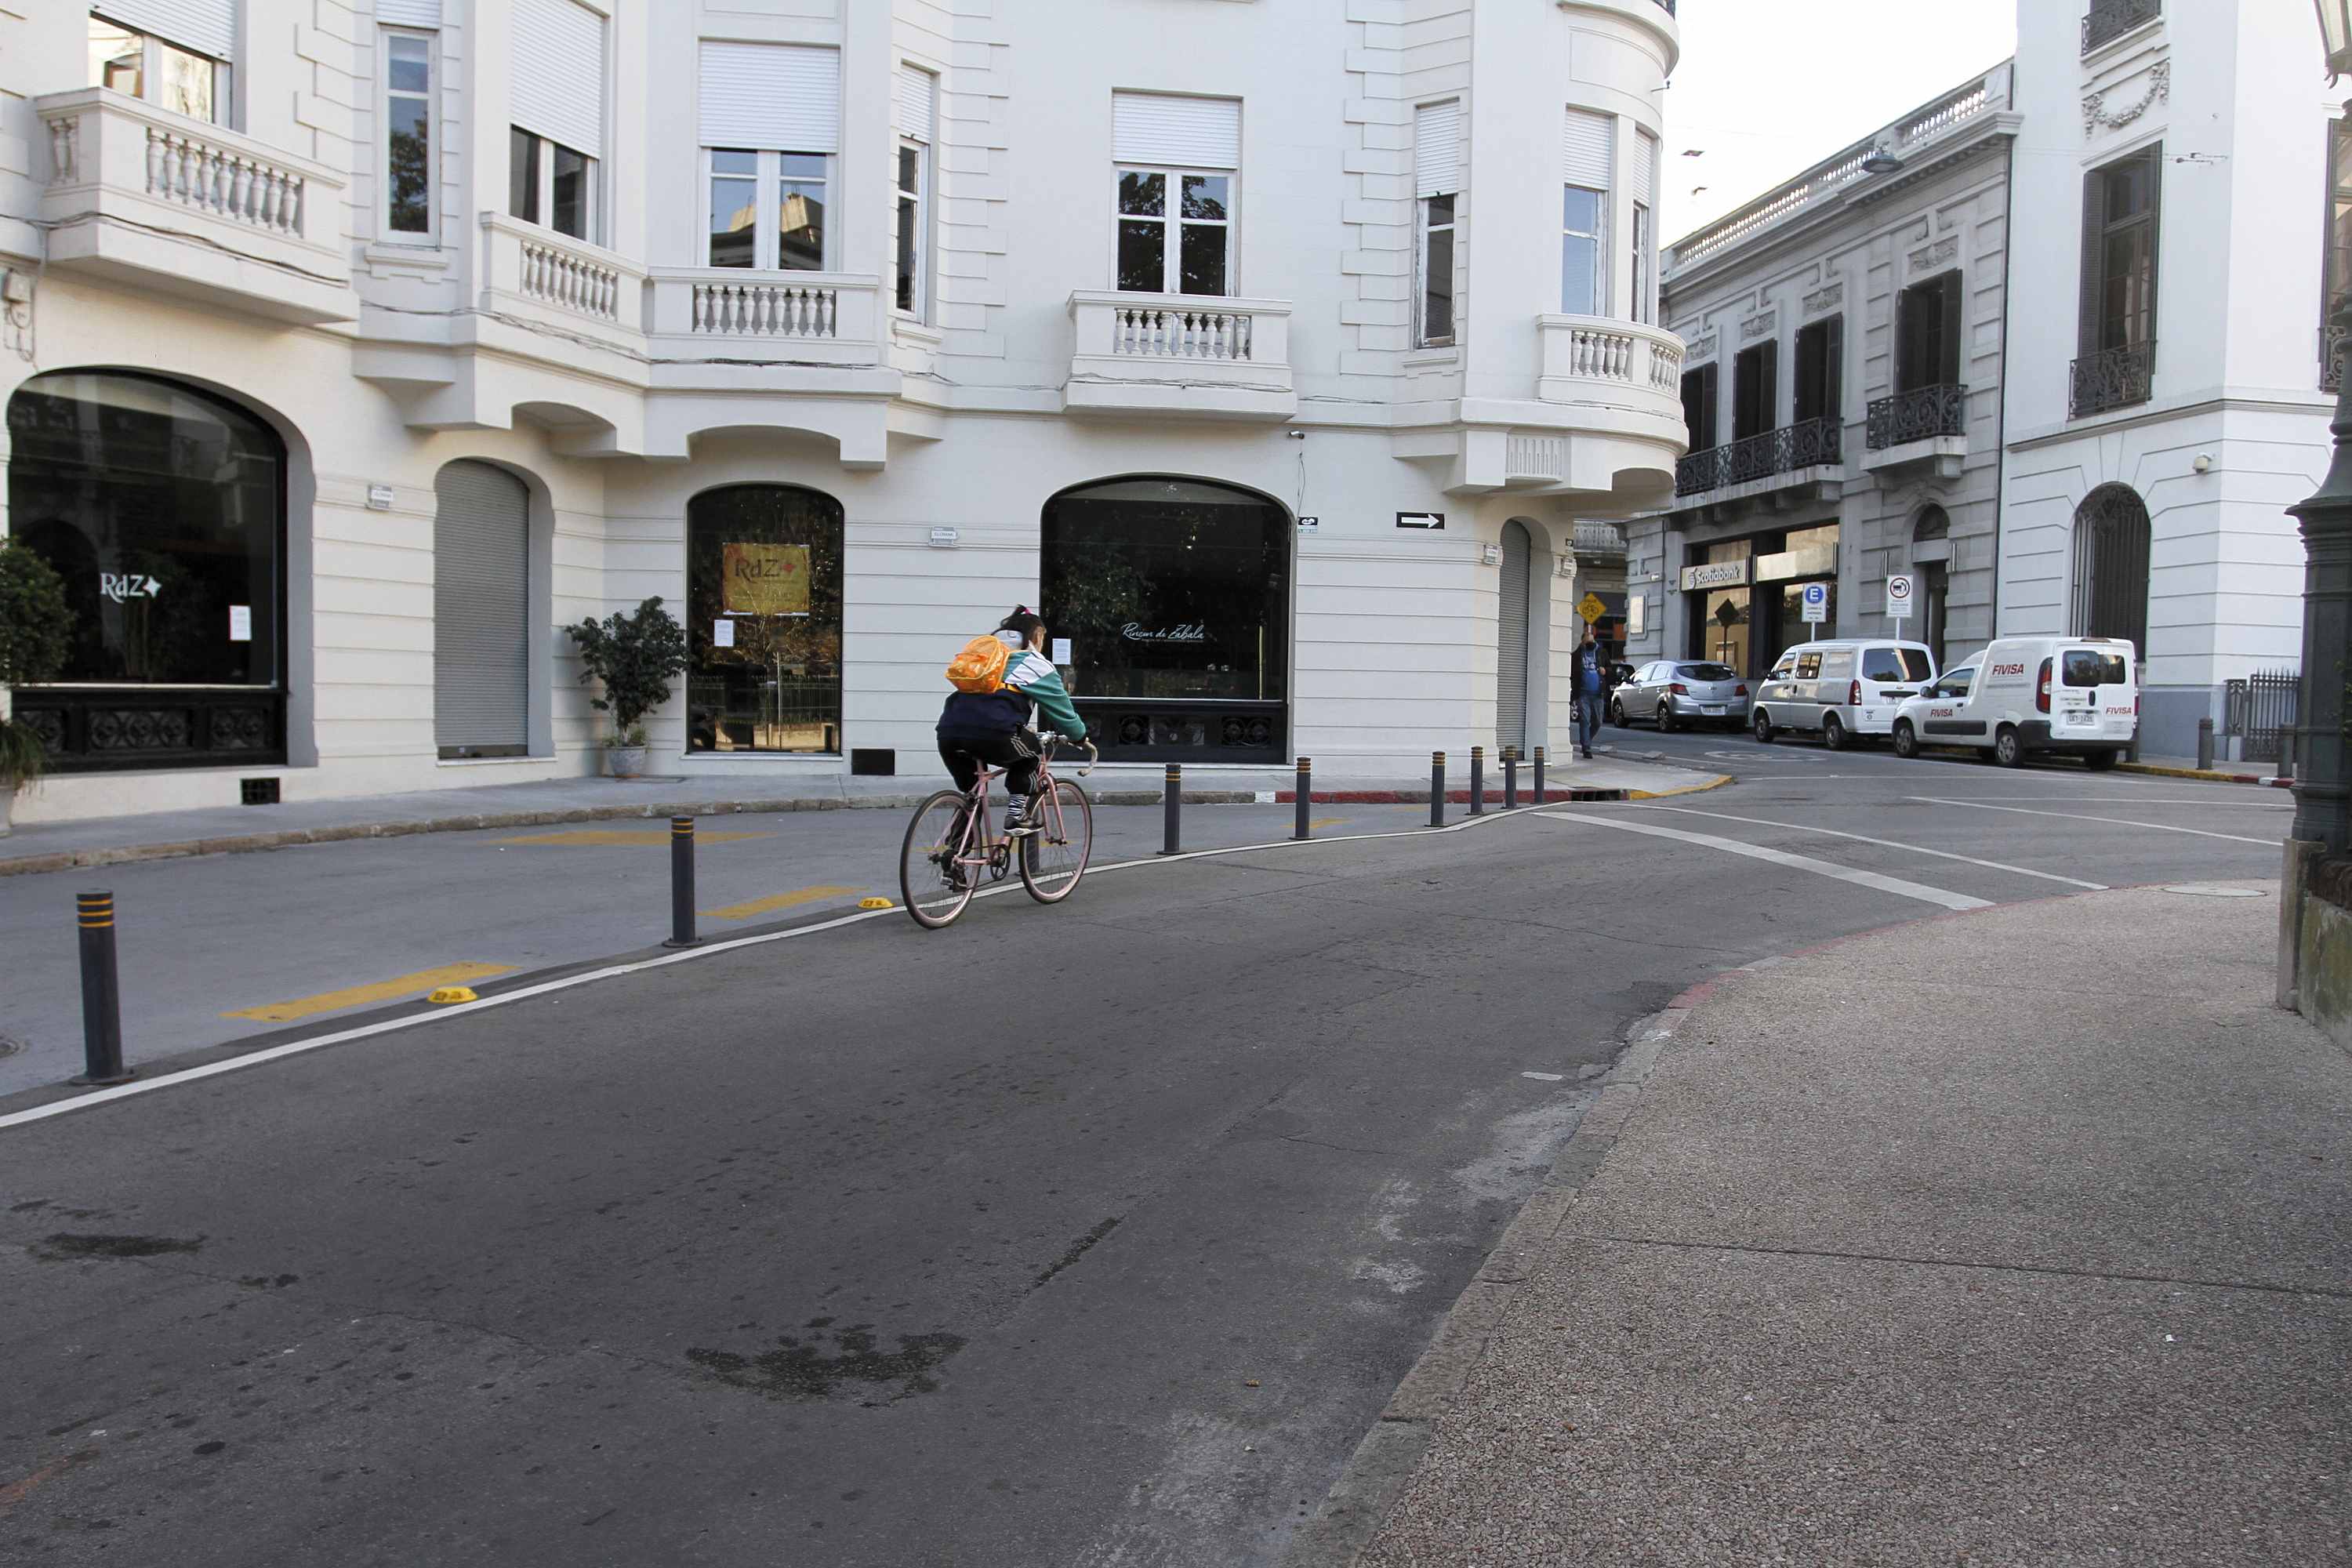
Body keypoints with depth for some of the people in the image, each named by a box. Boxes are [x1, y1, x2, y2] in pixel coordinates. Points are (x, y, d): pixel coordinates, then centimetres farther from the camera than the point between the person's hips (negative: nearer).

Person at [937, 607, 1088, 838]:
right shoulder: (1036, 663, 18)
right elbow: (1061, 708, 22)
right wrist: (1079, 736, 42)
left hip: (948, 733, 5)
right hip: (993, 734, -5)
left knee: (970, 792, 27)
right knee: (1031, 752, 26)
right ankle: (1015, 817, 15)